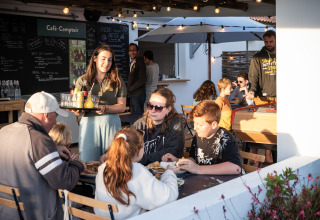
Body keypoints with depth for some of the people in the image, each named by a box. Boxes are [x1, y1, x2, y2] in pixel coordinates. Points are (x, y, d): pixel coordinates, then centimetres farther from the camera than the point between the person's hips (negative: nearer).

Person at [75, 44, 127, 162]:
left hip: (111, 122, 0)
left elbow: (122, 106, 3)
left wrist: (105, 108, -14)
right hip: (88, 122, 0)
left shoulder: (117, 81, 9)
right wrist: (78, 111, -17)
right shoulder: (82, 80, 9)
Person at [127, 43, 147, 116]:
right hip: (132, 94, 9)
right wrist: (128, 88, 5)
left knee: (139, 115, -8)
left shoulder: (140, 62, -9)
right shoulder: (131, 63, 17)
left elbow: (142, 80, -16)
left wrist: (131, 88, -10)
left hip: (138, 94, -9)